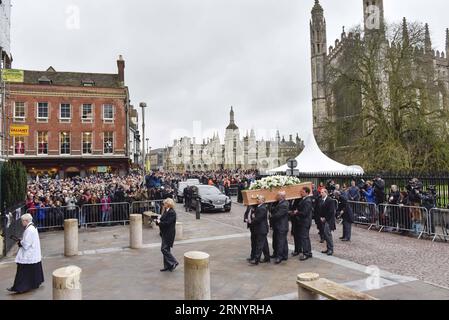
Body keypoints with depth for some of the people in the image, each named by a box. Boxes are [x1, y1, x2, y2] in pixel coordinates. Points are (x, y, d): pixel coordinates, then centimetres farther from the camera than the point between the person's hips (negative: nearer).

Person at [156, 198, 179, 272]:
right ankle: (167, 266, 21)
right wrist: (158, 221, -7)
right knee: (166, 249, 13)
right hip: (165, 233, 10)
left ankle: (173, 263, 1)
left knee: (164, 249, -10)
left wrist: (159, 222, -10)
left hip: (169, 234, -10)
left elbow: (167, 223, -24)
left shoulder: (172, 212, -18)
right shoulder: (166, 211, 12)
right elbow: (161, 219, 14)